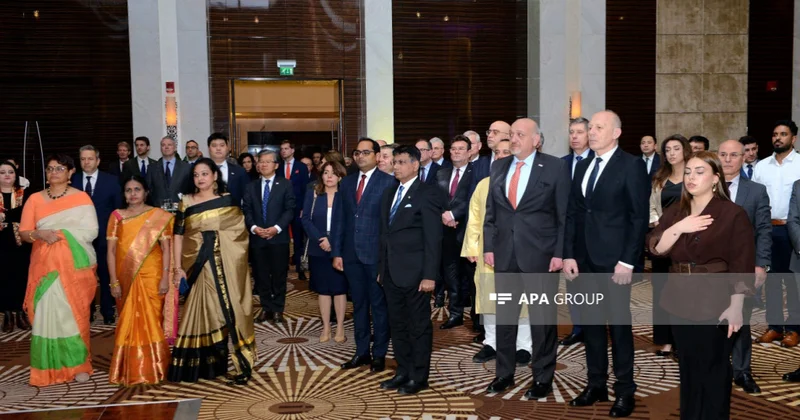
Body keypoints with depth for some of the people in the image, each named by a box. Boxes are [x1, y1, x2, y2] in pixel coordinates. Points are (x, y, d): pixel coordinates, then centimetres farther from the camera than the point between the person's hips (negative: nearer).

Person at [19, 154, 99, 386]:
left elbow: (90, 231, -7)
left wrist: (60, 233, -12)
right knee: (48, 313, -2)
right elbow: (23, 232, 5)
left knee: (74, 313, 1)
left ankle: (78, 364, 10)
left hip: (75, 265, -2)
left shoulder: (81, 197, 1)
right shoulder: (35, 199, 9)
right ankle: (52, 367, 5)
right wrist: (40, 234, -15)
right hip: (45, 266, 2)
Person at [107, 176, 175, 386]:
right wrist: (114, 281, -4)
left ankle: (152, 369, 10)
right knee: (129, 323, 6)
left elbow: (166, 249, -2)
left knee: (151, 321, -1)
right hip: (126, 278, 2)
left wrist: (165, 278, -10)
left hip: (151, 277, -2)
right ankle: (130, 370, 15)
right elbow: (111, 250, 3)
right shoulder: (117, 216, 7)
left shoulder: (159, 216, 2)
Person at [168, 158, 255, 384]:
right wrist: (178, 267, -4)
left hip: (227, 266, -1)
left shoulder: (228, 200, 2)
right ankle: (208, 364, 17)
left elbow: (241, 232, 4)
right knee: (205, 313, 6)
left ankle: (241, 363, 6)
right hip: (201, 267, 1)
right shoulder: (186, 202, 5)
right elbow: (178, 236, 3)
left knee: (231, 311, 1)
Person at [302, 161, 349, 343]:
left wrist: (332, 241, -17)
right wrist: (320, 239, -14)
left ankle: (340, 328, 13)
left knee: (339, 288, 4)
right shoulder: (312, 193, 5)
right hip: (318, 249, 2)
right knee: (322, 289, 7)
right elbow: (306, 219, -1)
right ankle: (326, 328, 15)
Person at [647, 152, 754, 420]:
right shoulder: (674, 213, 8)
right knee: (687, 366, 16)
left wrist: (735, 307, -16)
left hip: (714, 305, -5)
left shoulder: (733, 214, -9)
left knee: (712, 369, 5)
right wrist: (679, 228, -18)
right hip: (680, 302, 6)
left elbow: (741, 266, -12)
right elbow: (655, 248, -3)